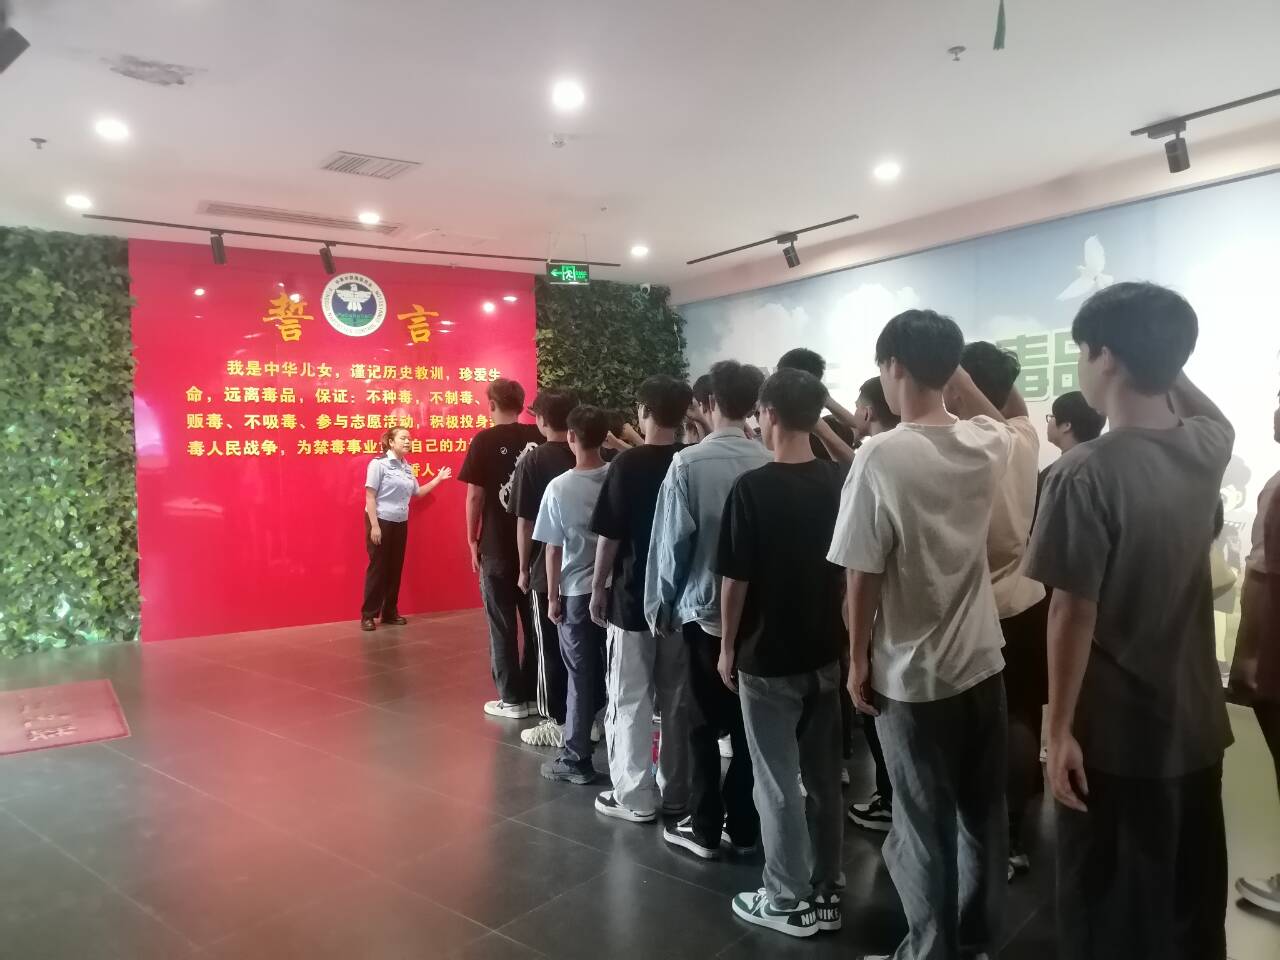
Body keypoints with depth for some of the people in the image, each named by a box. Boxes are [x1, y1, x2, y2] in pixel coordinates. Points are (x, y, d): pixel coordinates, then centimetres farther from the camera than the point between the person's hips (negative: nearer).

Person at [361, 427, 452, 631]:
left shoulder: (407, 468, 9)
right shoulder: (378, 464, -11)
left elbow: (418, 492, 17)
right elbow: (370, 497, -13)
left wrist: (438, 479, 15)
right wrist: (374, 525, -18)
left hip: (400, 524, 6)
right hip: (381, 522, -6)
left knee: (395, 569, 10)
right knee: (378, 569, -2)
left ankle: (390, 613, 20)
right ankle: (368, 615, 7)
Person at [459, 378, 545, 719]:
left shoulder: (485, 440, -8)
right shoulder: (539, 437, 2)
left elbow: (475, 495, -9)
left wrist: (472, 540, 1)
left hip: (498, 547, -4)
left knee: (502, 626, 6)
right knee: (535, 622, 13)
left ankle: (512, 699, 11)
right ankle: (535, 693, 21)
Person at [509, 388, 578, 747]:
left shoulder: (532, 460, -10)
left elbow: (525, 522, -10)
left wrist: (524, 568, 0)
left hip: (547, 569, -4)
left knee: (550, 647, 6)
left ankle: (555, 722, 12)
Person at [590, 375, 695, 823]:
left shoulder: (628, 463, -12)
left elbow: (609, 535, -11)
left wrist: (598, 587, 0)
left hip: (633, 597, -4)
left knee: (630, 700, 6)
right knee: (677, 699, 13)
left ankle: (636, 797, 12)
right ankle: (675, 793, 22)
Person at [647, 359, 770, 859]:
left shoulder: (688, 463, -14)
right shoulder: (771, 463, -6)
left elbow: (671, 540, -11)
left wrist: (660, 604, 2)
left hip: (704, 608, -3)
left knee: (705, 722, 11)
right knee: (748, 721, 15)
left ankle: (704, 828, 21)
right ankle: (745, 827, 25)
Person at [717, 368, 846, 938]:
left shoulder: (753, 488, -18)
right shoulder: (838, 483, -1)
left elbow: (735, 579, -14)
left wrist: (728, 645, -2)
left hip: (768, 657, -6)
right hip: (825, 652, 6)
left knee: (778, 783, 7)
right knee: (824, 776, 15)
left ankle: (788, 900, 19)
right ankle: (826, 892, 28)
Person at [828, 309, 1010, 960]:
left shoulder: (881, 456, -19)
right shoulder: (988, 445, -4)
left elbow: (862, 574, -16)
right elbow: (1012, 416, 24)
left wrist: (858, 660, -5)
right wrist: (953, 367, 23)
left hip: (912, 675, -6)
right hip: (982, 663, 6)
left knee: (924, 827, 10)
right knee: (983, 816, 20)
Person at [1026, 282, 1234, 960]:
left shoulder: (1086, 473, -21)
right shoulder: (1207, 449, -2)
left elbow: (1073, 613, -20)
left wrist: (1059, 730, -12)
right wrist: (1162, 359, 15)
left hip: (1115, 735, -6)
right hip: (1196, 726, 6)